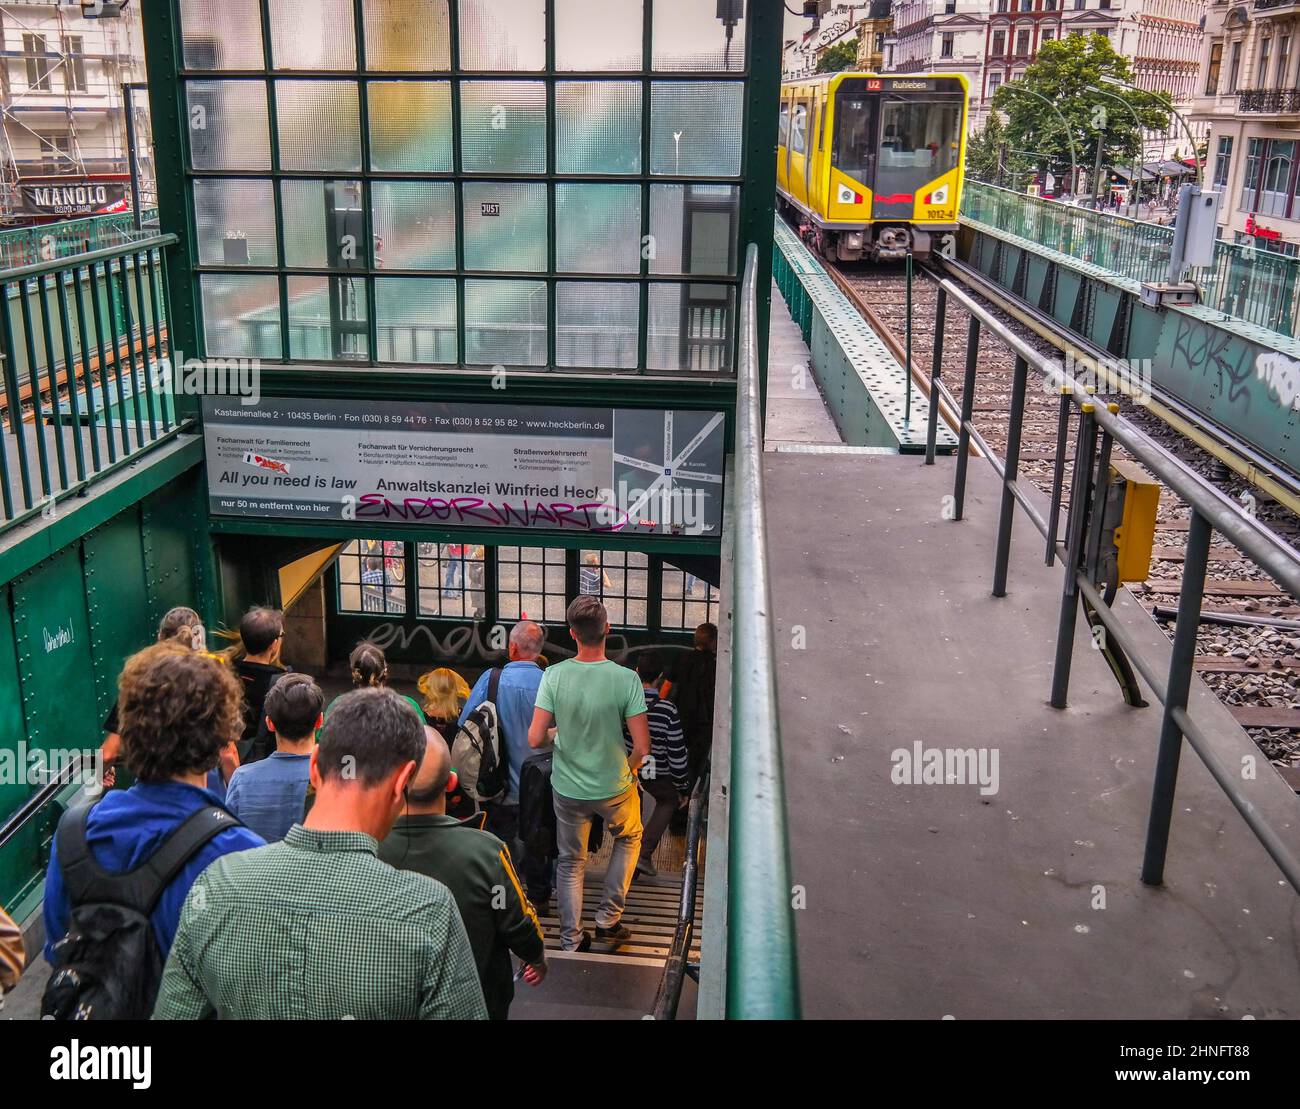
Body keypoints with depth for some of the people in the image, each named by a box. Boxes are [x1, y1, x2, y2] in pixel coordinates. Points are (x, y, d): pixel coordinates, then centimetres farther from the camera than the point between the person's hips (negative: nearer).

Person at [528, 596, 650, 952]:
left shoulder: (554, 675, -17)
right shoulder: (626, 679, -20)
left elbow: (534, 739, -16)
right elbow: (642, 745, -19)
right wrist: (629, 770, 3)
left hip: (568, 788, 1)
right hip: (615, 787, -1)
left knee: (570, 862, 21)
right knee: (629, 838, 30)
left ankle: (571, 942, 28)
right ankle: (608, 919, 30)